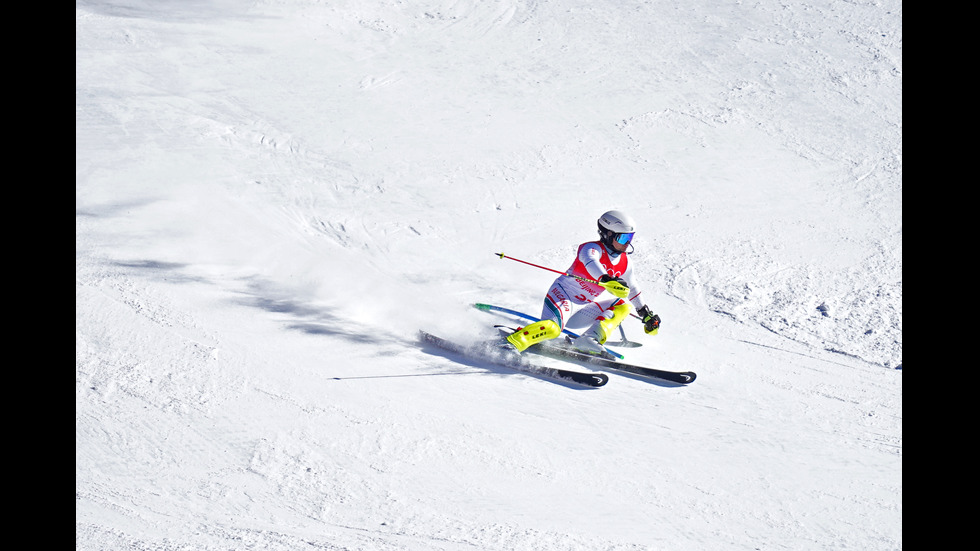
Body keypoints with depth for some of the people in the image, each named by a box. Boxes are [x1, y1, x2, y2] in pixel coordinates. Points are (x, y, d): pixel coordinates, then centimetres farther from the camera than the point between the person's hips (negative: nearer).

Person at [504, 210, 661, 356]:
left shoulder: (624, 263, 9)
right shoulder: (593, 248, -12)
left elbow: (631, 289, 26)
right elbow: (590, 262, -37)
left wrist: (646, 314, 29)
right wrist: (606, 279, -55)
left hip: (585, 309, 8)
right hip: (564, 294, -8)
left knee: (624, 306, -4)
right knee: (552, 328, -34)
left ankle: (591, 339, -20)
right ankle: (510, 343, -28)